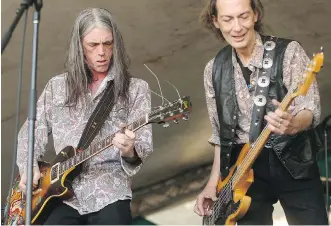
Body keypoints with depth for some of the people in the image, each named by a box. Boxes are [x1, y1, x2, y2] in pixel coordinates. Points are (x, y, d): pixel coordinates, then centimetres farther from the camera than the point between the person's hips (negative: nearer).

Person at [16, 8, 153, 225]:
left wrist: (129, 152, -24)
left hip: (109, 196, -1)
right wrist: (29, 166, 2)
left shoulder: (135, 89, 4)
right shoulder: (57, 87, 11)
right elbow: (30, 133, 19)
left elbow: (143, 146, -2)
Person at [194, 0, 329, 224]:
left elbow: (311, 109, -14)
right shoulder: (214, 70, 5)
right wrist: (214, 182, 7)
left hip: (293, 161, -2)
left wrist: (293, 124, -36)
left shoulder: (288, 51, -6)